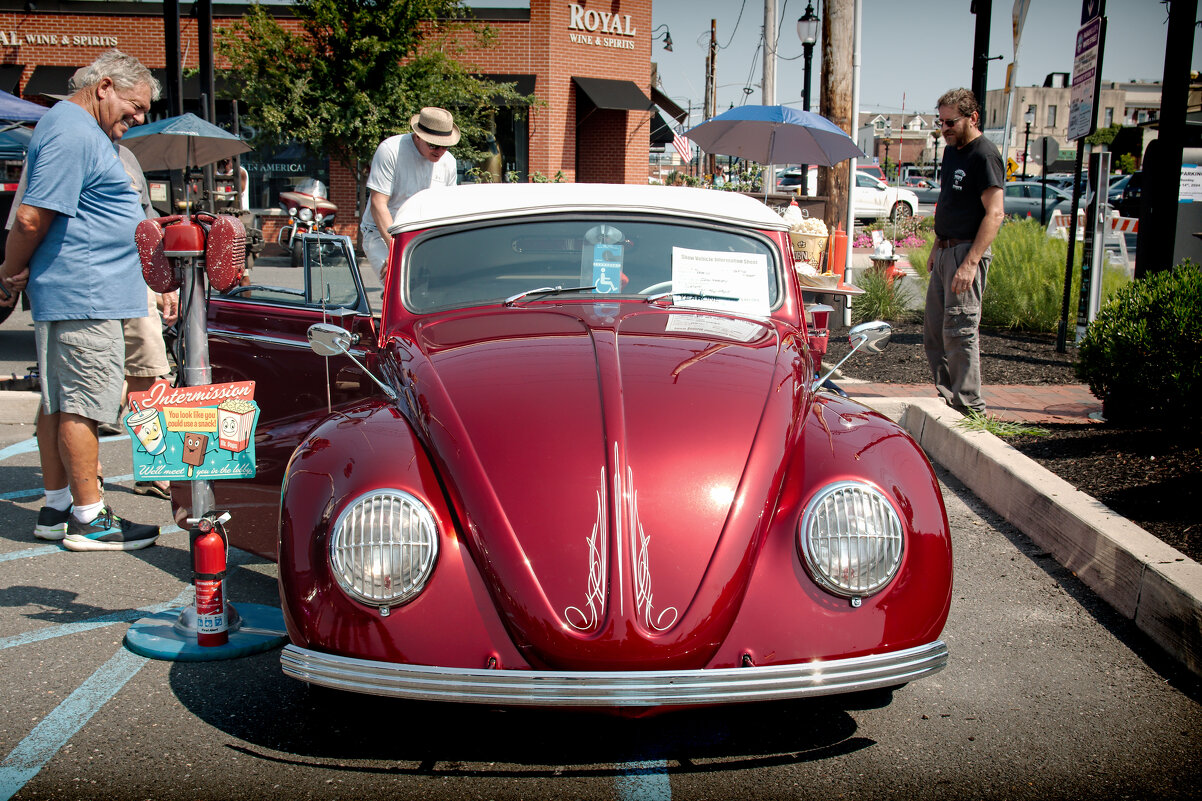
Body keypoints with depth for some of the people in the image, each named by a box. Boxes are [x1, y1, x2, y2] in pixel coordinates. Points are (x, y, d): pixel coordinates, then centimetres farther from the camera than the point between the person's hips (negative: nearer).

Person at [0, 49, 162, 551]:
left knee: (59, 405, 13)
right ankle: (88, 519, 2)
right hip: (84, 297, -11)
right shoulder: (74, 135, -16)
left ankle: (56, 508, 21)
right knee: (82, 408, -5)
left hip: (70, 296, 11)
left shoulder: (75, 129, 19)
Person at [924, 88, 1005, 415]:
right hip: (945, 251, 10)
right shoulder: (951, 151, 16)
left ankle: (969, 407, -4)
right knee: (934, 330, 10)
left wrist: (970, 263, -25)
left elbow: (994, 214, -19)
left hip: (967, 251, -9)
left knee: (960, 330, -10)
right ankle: (946, 397, 19)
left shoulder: (984, 155, -13)